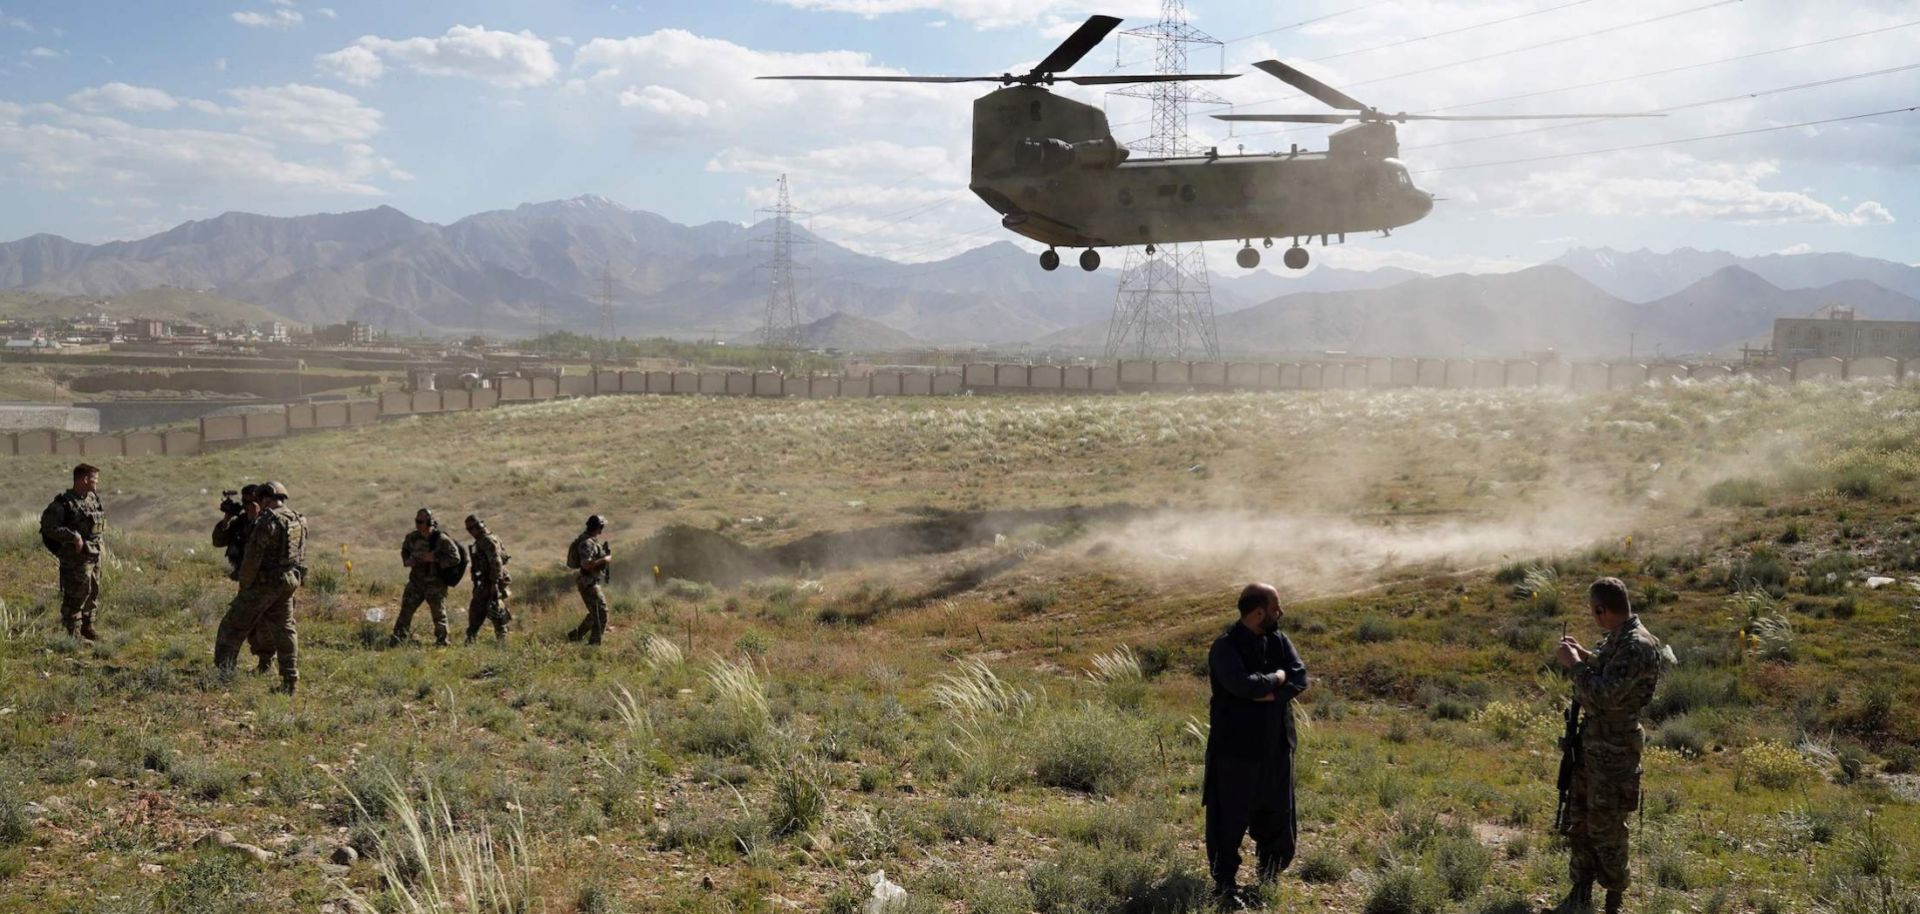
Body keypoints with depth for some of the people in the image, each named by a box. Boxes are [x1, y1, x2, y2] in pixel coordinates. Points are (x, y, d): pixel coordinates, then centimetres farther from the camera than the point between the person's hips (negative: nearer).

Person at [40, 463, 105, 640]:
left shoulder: (93, 498, 9)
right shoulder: (64, 503, -16)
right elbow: (47, 526, -19)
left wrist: (100, 539, 13)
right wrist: (73, 536, -23)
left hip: (95, 556, 8)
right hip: (75, 558, -8)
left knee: (93, 593, 16)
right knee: (76, 596, -4)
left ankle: (88, 628, 28)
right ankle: (74, 634, 3)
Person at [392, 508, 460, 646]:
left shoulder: (442, 540, -17)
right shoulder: (412, 537, 0)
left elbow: (455, 558, -18)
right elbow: (404, 549, 22)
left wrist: (435, 559, -25)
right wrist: (407, 560, 1)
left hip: (435, 584, -5)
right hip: (416, 582, 5)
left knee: (439, 614, 5)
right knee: (406, 609, 4)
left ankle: (442, 642, 18)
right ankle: (397, 638, 12)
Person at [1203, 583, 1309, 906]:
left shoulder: (1278, 641, 5)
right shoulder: (1225, 646, -15)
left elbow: (1300, 678, -4)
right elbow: (1243, 684, -29)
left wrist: (1269, 694, -20)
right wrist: (1277, 678, -14)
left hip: (1276, 745, 7)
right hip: (1236, 747, -6)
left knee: (1278, 818, 16)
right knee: (1230, 820, 2)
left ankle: (1268, 880, 35)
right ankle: (1225, 888, 13)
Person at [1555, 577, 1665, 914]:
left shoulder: (1637, 647, -24)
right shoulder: (1617, 637, 7)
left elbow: (1603, 696, -28)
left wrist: (1574, 663, -18)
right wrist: (1583, 654, 13)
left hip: (1614, 750, -10)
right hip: (1590, 742, 10)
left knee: (1606, 829, 1)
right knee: (1578, 821, 16)